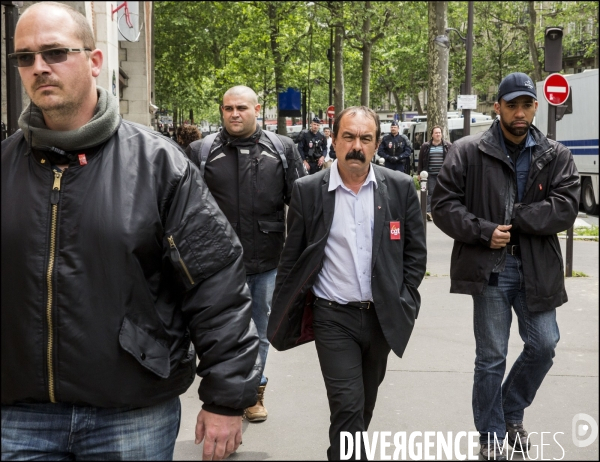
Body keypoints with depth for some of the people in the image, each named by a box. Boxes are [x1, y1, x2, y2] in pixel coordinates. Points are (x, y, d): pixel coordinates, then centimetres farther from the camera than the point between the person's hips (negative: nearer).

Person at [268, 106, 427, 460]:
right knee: (347, 406, -9)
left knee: (365, 405, 19)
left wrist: (404, 303, -1)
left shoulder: (400, 187, -2)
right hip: (333, 317, -2)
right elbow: (292, 259, 0)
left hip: (382, 316, 3)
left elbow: (415, 251, 5)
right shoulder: (308, 191, -5)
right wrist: (284, 318, 1)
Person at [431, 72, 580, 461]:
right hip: (490, 268, -3)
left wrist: (514, 220, -15)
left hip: (537, 268, 3)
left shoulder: (556, 156, 3)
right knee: (491, 357, 5)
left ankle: (512, 412, 36)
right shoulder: (468, 152, -3)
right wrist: (485, 231, -17)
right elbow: (443, 204, -6)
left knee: (544, 346, 9)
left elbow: (566, 207, -8)